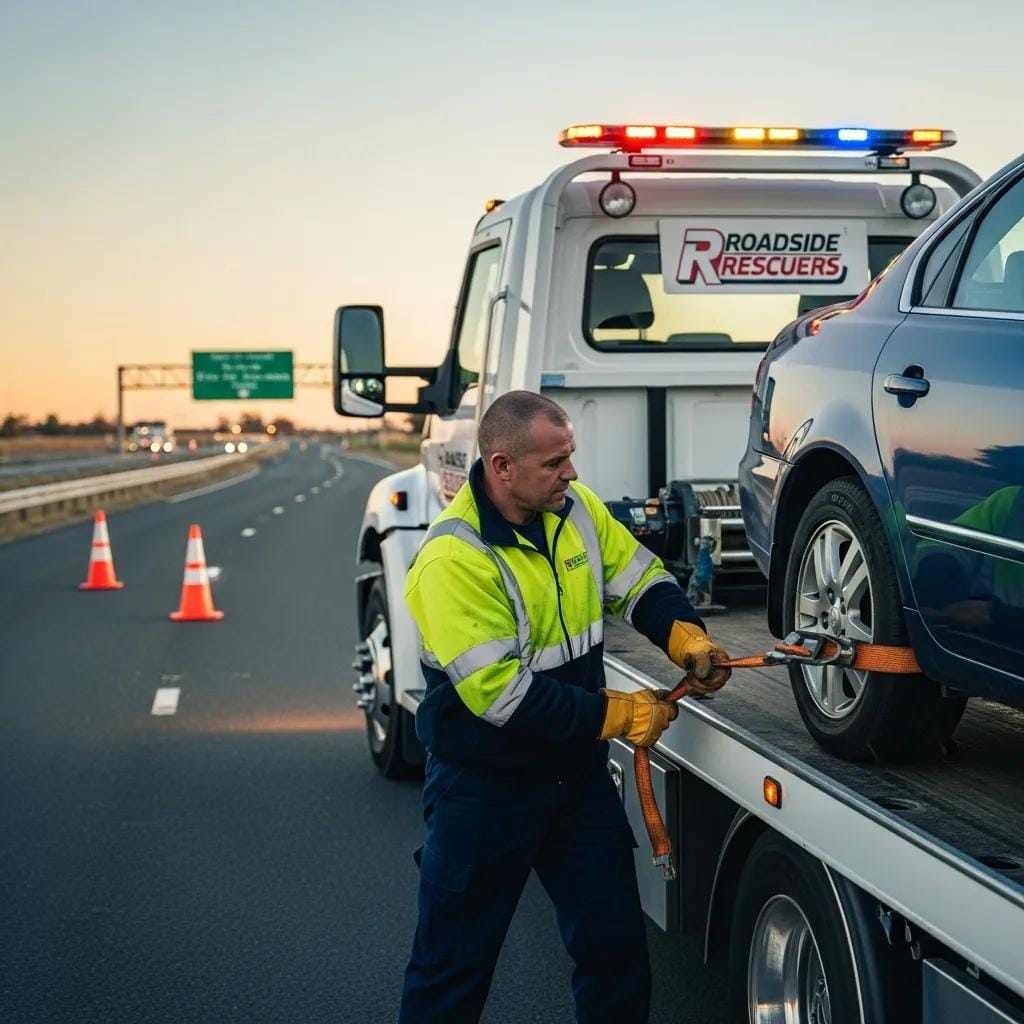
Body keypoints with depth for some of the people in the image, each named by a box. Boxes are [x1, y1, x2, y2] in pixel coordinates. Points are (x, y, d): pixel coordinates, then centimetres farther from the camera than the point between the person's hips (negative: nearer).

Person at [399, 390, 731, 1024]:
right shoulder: (452, 560, -24)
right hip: (485, 787, -6)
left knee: (617, 945, 10)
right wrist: (620, 715, -21)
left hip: (579, 771, 6)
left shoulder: (576, 508, -3)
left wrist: (687, 638, -13)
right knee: (454, 967, 5)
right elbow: (501, 692, -26)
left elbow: (640, 579, 8)